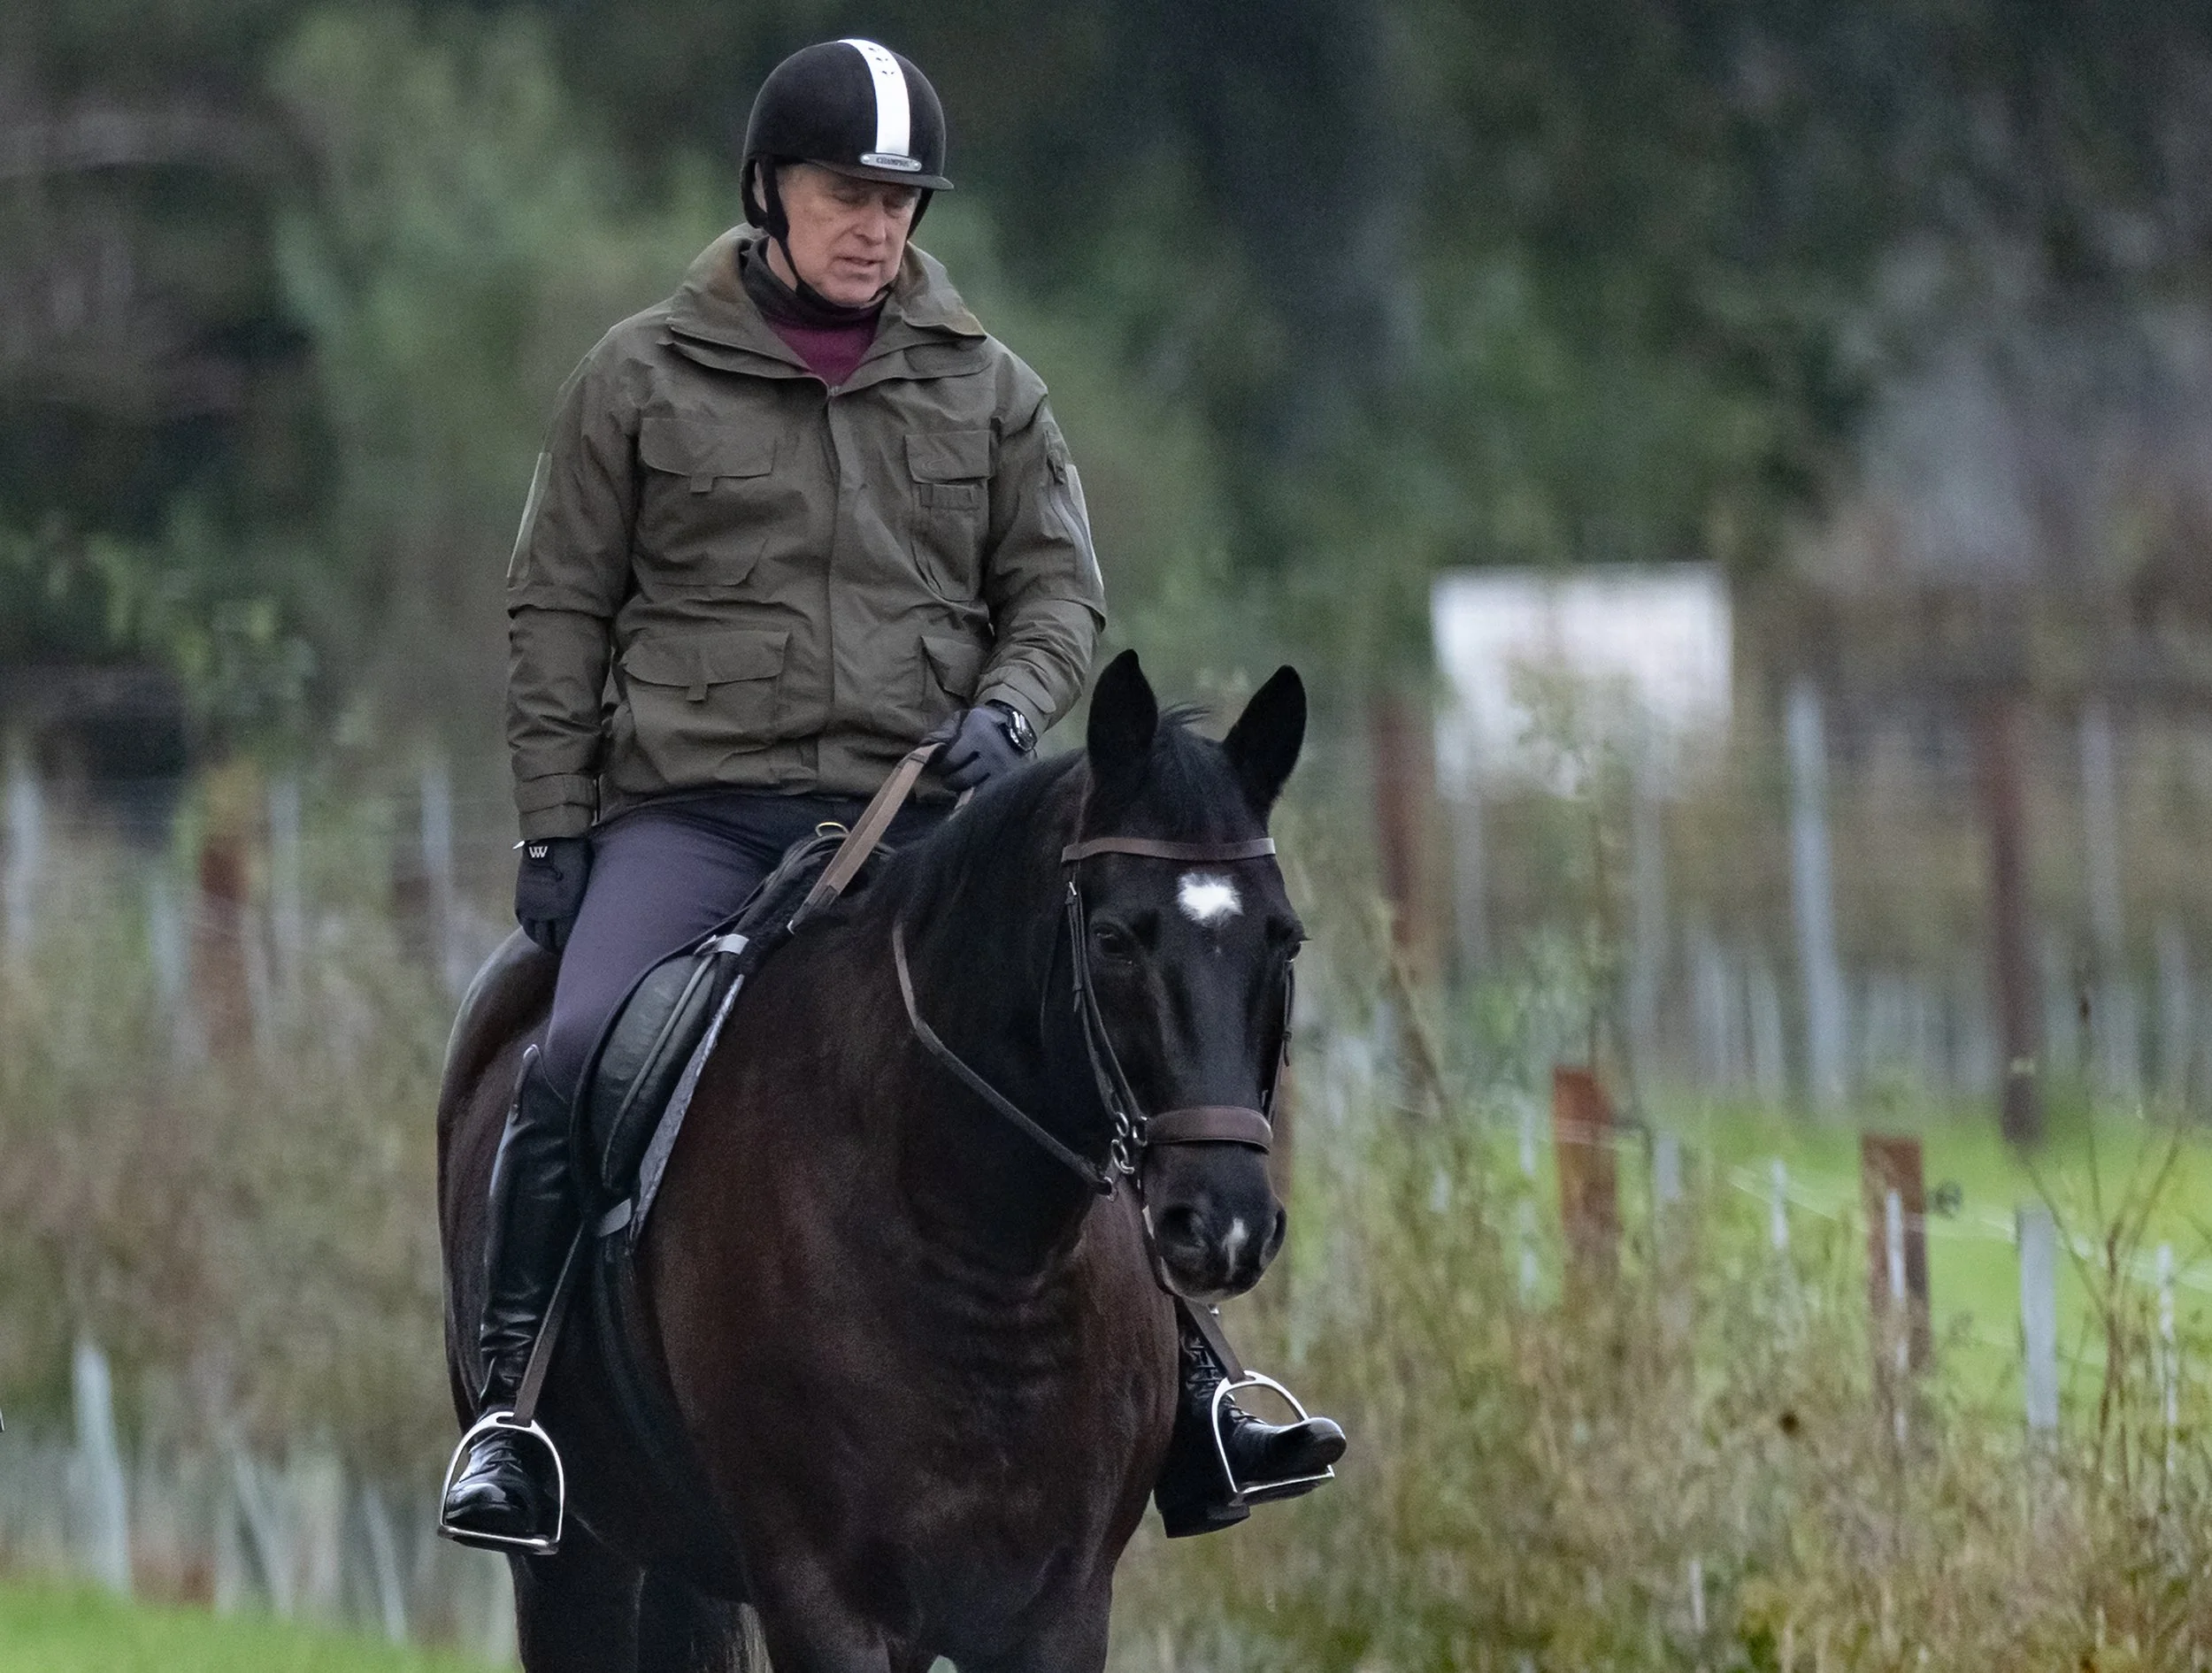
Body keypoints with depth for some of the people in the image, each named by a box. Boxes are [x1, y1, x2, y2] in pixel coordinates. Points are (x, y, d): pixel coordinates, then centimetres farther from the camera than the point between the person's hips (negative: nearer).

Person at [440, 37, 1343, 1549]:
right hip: (689, 813, -2)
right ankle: (508, 1409, -17)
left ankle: (1181, 1396, -2)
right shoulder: (643, 379, 5)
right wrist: (553, 828, 0)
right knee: (579, 1060, -26)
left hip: (916, 814, 2)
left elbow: (1060, 588, 12)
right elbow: (559, 613, 7)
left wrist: (1007, 712, -10)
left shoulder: (984, 389, 11)